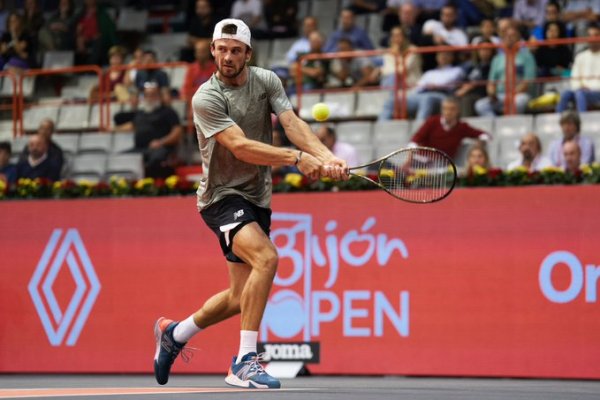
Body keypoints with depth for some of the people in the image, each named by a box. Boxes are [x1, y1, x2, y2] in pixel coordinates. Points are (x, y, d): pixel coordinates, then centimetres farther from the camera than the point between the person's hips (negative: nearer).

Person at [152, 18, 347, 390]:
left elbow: (293, 124, -11)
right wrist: (297, 157, -35)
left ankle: (175, 333, 35)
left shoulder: (267, 81, 3)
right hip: (223, 196, -7)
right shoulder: (206, 98, -15)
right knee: (266, 258, -30)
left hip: (257, 198, 7)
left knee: (241, 297, 9)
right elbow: (241, 147, -26)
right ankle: (245, 361, -25)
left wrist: (327, 157, -28)